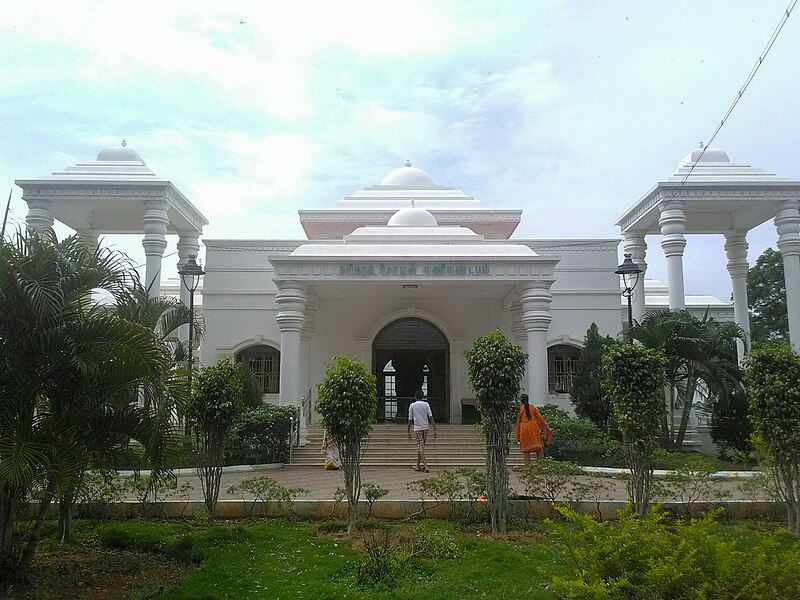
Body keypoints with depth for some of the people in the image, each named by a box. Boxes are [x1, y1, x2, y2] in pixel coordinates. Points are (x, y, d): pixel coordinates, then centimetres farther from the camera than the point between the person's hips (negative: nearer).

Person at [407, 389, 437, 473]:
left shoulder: (412, 405, -2)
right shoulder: (426, 404, 2)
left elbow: (410, 419, 0)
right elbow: (431, 417, -5)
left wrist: (409, 432, 8)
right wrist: (434, 430, -3)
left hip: (417, 428, -3)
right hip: (425, 428, 3)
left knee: (420, 447, -5)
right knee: (421, 447, 15)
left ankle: (425, 466, -19)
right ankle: (418, 465, 24)